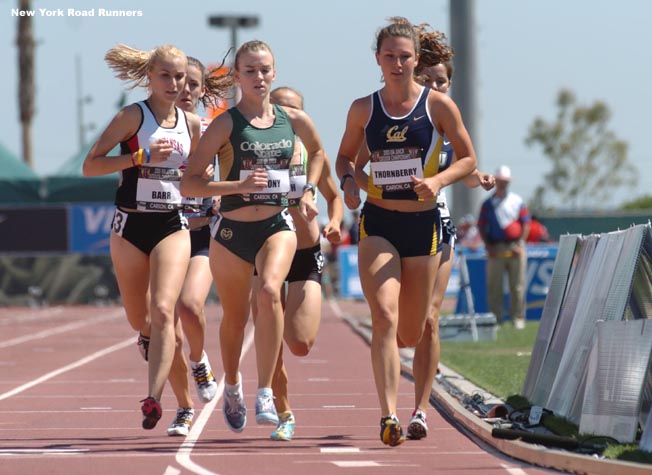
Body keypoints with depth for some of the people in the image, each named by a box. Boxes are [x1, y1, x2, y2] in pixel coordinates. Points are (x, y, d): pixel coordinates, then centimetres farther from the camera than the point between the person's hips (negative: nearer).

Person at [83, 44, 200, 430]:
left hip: (173, 225, 1)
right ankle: (152, 339, 50)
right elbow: (90, 165, -13)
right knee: (139, 320, 12)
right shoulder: (133, 117, -6)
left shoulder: (191, 124, 7)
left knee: (163, 311, -18)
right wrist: (140, 157, -22)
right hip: (131, 226, -1)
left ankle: (154, 399, -23)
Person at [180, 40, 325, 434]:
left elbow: (318, 152, 28)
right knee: (235, 316, 12)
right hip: (232, 231, -1)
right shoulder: (226, 124, -6)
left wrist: (308, 191, 12)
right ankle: (232, 385, 43)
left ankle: (265, 393, -25)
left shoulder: (293, 120, 4)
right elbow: (188, 184, -10)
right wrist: (238, 186, -22)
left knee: (270, 292, -28)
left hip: (278, 226, 1)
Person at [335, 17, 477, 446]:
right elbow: (345, 156, 17)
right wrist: (350, 180, -5)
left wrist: (438, 180, -16)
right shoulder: (363, 110, 3)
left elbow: (468, 158, 3)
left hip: (423, 223, 0)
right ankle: (389, 415, -24)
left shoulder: (438, 105, -2)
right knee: (384, 317, -21)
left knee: (412, 333, 7)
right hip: (377, 224, 0)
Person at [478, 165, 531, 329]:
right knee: (494, 286, -3)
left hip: (515, 249, 0)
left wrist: (520, 245, -4)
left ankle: (518, 317, 5)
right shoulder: (488, 203, 10)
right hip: (495, 248, 0)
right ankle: (495, 318, 2)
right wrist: (488, 246, -4)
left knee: (517, 285, 0)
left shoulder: (517, 201, 9)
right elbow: (481, 226, 8)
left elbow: (526, 224, 8)